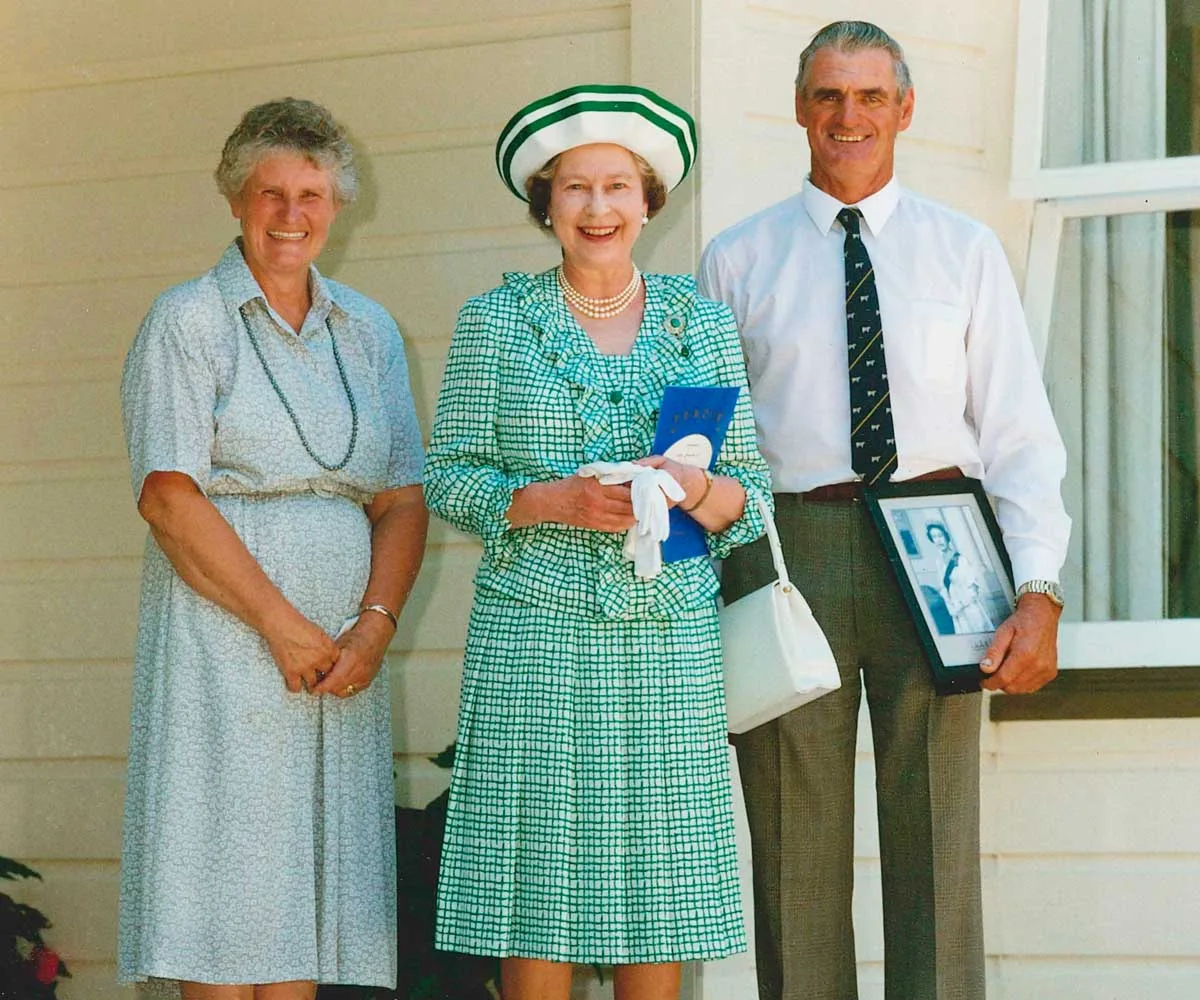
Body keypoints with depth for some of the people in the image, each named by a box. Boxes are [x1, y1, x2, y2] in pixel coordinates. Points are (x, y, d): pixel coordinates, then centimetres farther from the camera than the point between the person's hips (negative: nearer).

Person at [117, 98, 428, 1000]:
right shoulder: (188, 321, 2)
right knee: (224, 890, -7)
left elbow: (404, 500, 10)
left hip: (345, 649, 4)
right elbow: (170, 497, -8)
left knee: (307, 893, 2)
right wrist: (284, 625, -13)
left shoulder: (368, 331, 16)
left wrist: (374, 625, -7)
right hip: (223, 644, -4)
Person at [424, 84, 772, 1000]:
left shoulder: (703, 325, 10)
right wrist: (554, 500, -13)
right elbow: (448, 477, 3)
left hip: (671, 640, 2)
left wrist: (695, 489, -11)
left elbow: (752, 495, 10)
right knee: (536, 892, -4)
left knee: (663, 895, 0)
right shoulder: (495, 323, 5)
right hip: (535, 637, -2)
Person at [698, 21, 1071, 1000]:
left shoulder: (964, 250, 9)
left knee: (938, 836, 1)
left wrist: (1038, 591, -9)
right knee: (797, 848, 3)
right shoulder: (736, 260, 9)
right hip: (787, 547, 0)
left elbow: (1020, 431, 4)